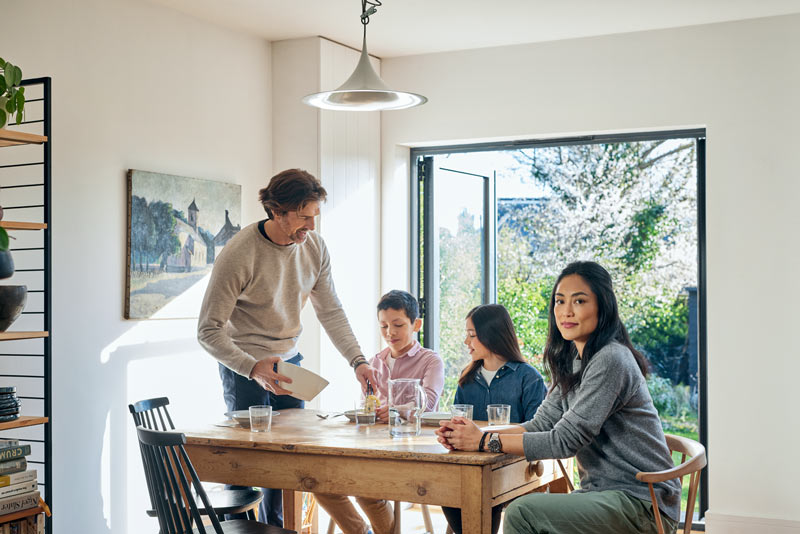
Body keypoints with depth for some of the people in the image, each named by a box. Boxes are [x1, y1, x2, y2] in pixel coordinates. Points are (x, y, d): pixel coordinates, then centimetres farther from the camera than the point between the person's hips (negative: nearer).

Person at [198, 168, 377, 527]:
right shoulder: (238, 254, -24)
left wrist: (357, 361, -14)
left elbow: (330, 312, -2)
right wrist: (253, 368, -35)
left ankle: (275, 527, 25)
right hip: (245, 368, -5)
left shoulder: (314, 247, -7)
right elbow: (209, 331, -22)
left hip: (289, 362, 5)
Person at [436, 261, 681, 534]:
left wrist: (485, 441, -18)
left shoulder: (611, 360, -17)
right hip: (603, 493, 9)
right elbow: (542, 424, 7)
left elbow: (565, 440, -20)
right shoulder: (573, 360, 13)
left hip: (642, 504, -9)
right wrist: (472, 433, -8)